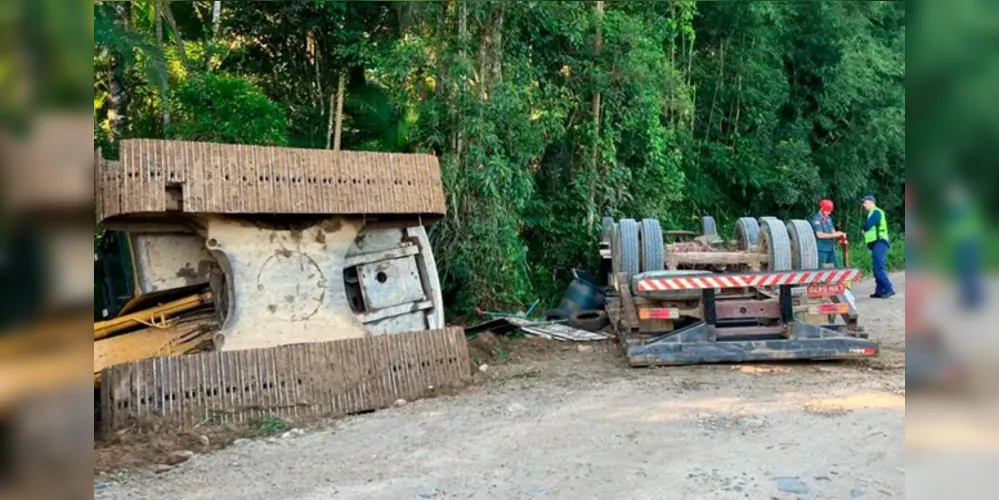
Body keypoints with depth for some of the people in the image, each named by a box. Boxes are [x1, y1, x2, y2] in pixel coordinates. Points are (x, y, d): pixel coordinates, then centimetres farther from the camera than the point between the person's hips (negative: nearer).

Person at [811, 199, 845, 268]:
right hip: (821, 249, -8)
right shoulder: (816, 219, -12)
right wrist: (834, 234, -20)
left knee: (836, 267, 7)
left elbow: (833, 231, 14)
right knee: (821, 269, -5)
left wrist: (840, 235, -7)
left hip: (831, 248, 8)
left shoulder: (828, 218, 13)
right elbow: (820, 235, -21)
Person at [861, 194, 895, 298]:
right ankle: (879, 291, 9)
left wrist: (864, 228, 5)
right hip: (876, 244, 10)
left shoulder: (876, 212, -8)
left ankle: (889, 289, -20)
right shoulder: (872, 213, 25)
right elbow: (869, 227, 21)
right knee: (877, 268, 8)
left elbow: (867, 225, -16)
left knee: (878, 267, -17)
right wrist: (865, 230, 0)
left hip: (879, 243, -10)